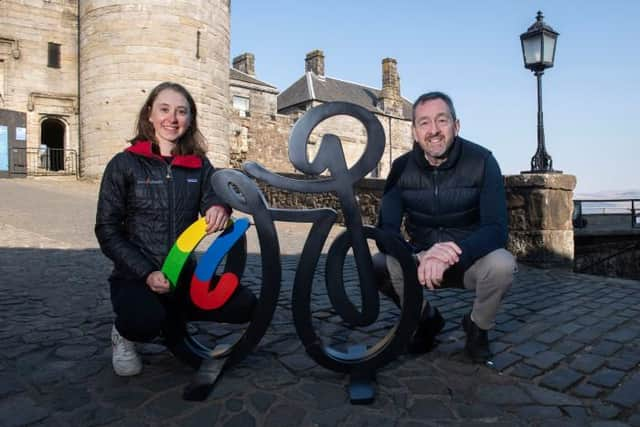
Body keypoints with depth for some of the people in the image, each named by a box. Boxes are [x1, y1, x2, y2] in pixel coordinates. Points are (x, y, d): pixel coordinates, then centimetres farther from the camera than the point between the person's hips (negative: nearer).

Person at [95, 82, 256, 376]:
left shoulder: (199, 165, 5)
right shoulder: (125, 164, -4)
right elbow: (107, 232, -6)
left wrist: (220, 207, -34)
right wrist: (146, 274, -19)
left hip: (184, 274, 4)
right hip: (135, 277, -3)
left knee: (244, 305, -16)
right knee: (146, 322, -35)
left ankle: (174, 319, 12)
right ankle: (123, 334, 5)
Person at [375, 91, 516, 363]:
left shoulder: (482, 161, -15)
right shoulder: (402, 167, -10)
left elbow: (496, 229, -22)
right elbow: (386, 229, -18)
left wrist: (454, 253, -41)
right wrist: (420, 257, -39)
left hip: (470, 258, -1)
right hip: (422, 259, 2)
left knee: (502, 265, -33)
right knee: (376, 267, -24)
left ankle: (478, 327, 1)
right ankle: (426, 320, 6)